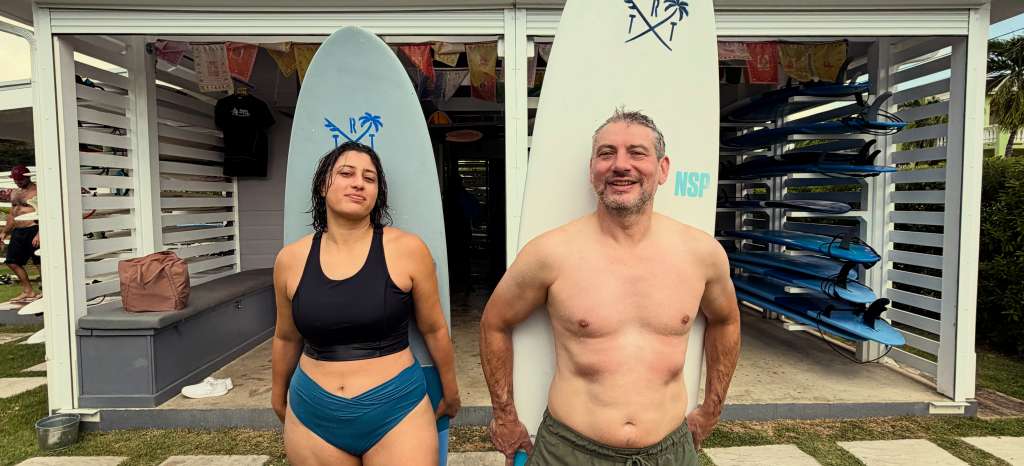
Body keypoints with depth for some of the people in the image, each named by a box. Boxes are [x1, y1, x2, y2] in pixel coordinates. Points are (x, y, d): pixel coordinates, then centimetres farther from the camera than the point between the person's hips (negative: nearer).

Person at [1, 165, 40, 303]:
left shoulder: (37, 191, -9)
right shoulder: (14, 193, 17)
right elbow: (12, 214, 26)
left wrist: (39, 234, -23)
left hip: (33, 231, -9)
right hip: (17, 232, 9)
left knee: (41, 263, -5)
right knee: (12, 262, 11)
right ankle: (28, 291, 19)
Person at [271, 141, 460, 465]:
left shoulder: (408, 249, -11)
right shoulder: (290, 259, -3)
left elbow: (433, 329, 0)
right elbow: (287, 337, 13)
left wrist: (450, 392, 11)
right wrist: (279, 395, 24)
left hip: (397, 411, -2)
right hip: (312, 417, 3)